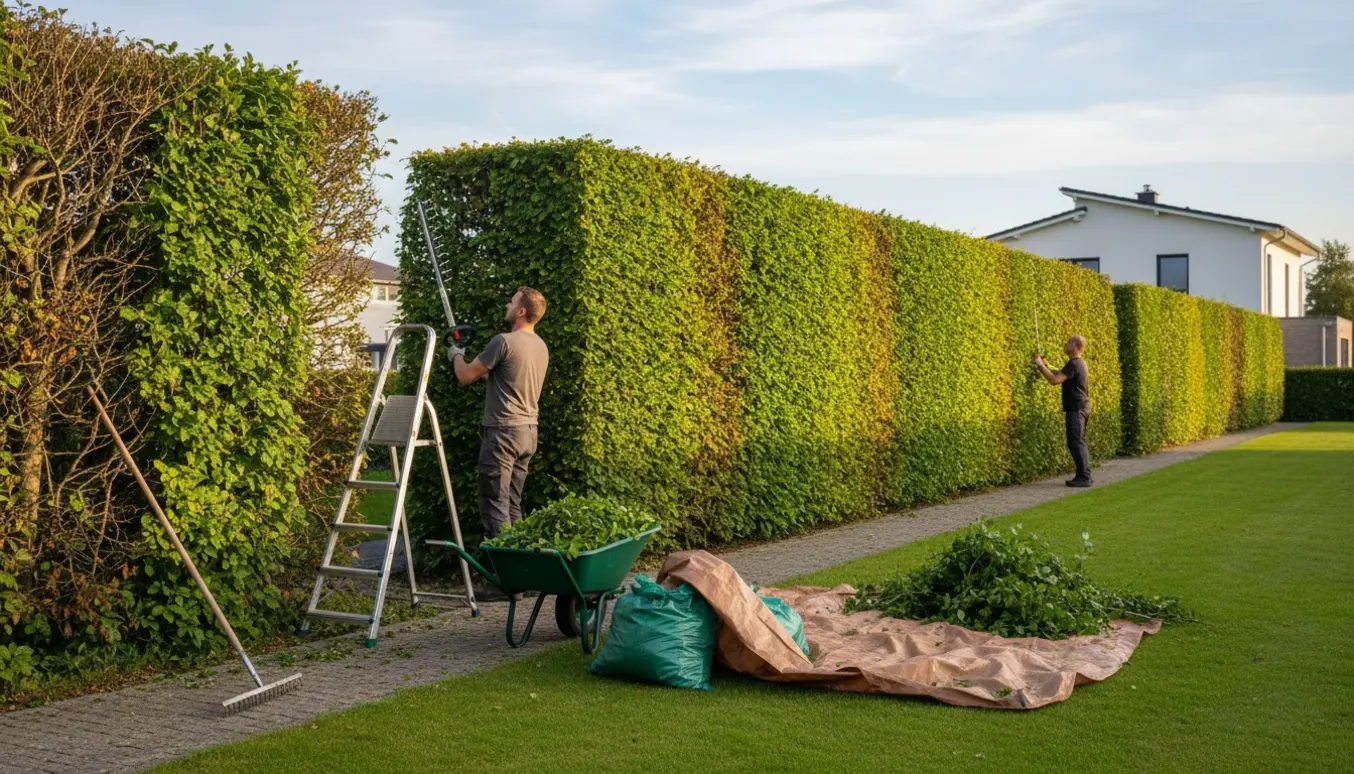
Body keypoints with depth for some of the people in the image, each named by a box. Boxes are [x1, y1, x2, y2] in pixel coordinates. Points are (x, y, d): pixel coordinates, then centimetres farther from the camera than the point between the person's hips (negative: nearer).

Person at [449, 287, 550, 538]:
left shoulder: (504, 341, -14)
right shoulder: (541, 347, 12)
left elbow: (466, 376, -5)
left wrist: (457, 355, 14)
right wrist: (484, 370, 30)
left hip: (503, 431, -8)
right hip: (528, 431, 8)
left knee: (495, 504, -5)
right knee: (513, 504, 12)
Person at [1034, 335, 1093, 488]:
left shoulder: (1073, 364, -17)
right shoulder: (1079, 363, 15)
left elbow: (1055, 380, -23)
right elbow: (1061, 375, 29)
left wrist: (1041, 366, -15)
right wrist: (1047, 366, 21)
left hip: (1076, 408, -10)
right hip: (1081, 407, 10)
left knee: (1076, 442, -9)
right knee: (1078, 442, 12)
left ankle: (1084, 477, -10)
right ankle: (1084, 475, 15)